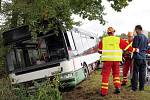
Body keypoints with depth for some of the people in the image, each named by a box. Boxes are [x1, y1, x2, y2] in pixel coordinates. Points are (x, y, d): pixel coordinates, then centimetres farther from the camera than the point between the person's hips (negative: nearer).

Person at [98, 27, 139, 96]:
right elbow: (127, 47, 5)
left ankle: (104, 91, 2)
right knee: (116, 74, 18)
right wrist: (135, 50, 18)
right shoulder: (118, 40, 1)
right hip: (116, 59, 1)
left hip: (107, 59, -1)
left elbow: (99, 50, 10)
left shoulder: (103, 40, 3)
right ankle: (117, 87, 6)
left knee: (105, 75, 3)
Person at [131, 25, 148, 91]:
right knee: (142, 73, 10)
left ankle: (134, 87, 2)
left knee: (135, 73, -1)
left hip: (137, 57, -6)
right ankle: (141, 87, 16)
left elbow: (134, 47, -11)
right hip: (143, 57, 6)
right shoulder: (146, 38, 11)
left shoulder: (137, 37, -11)